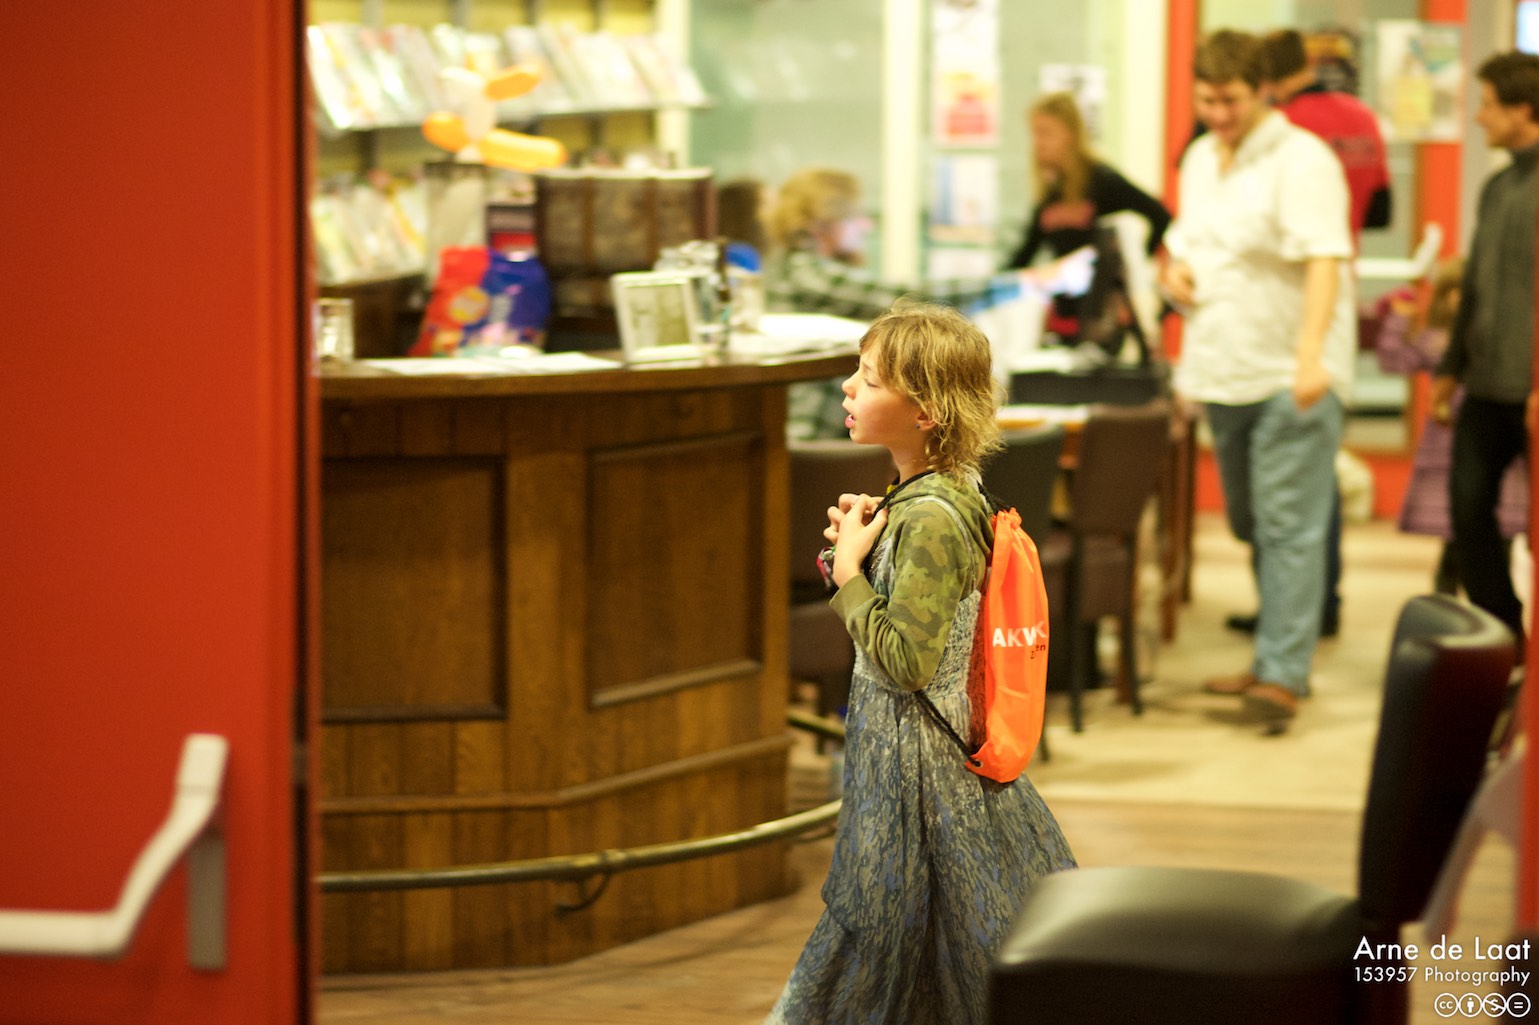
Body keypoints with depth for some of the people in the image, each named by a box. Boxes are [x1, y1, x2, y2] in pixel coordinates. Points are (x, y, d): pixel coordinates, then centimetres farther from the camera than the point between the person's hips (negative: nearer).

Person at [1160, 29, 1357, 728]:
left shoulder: (1301, 160, -13)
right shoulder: (1200, 159, 13)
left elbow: (1326, 260, -24)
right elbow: (1184, 238, 28)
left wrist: (1311, 354, -37)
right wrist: (1173, 269, 3)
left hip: (1290, 377, -8)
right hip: (1224, 371, 8)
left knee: (1289, 525, -11)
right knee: (1250, 524, 14)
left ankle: (1282, 675, -14)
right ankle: (1280, 655, 24)